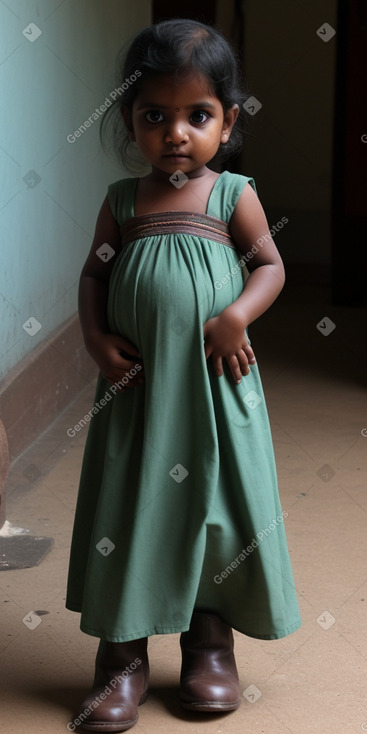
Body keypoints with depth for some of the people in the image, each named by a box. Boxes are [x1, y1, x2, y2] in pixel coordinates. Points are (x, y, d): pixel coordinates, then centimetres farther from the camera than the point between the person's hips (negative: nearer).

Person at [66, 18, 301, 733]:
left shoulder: (233, 195, 0)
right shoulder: (123, 200, 5)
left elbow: (270, 265, 0)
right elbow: (94, 273, 9)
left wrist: (237, 315, -16)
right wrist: (96, 335, -6)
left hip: (215, 385, -1)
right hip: (137, 385, 1)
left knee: (217, 505, 6)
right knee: (129, 508, 5)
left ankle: (211, 644, 23)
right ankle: (122, 656, 14)